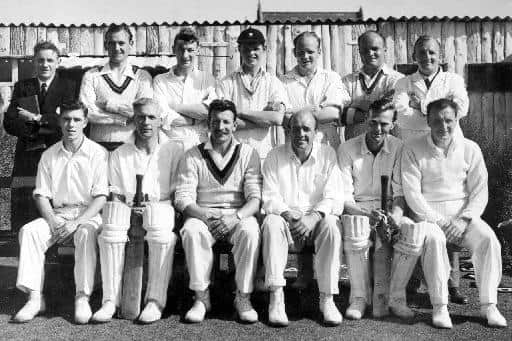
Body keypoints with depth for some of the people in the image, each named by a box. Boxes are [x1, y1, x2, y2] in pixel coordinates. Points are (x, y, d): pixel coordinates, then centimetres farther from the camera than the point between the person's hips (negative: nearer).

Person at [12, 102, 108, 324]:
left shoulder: (97, 153, -1)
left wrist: (77, 222, -18)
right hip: (57, 213, 4)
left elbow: (101, 197, -6)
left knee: (86, 234, -36)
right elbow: (41, 195, 7)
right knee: (28, 231, -24)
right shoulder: (49, 155, 10)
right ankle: (35, 297, -24)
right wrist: (52, 222, -11)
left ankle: (82, 298, -32)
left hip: (88, 214, -3)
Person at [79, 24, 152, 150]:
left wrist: (110, 104, -5)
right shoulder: (91, 76, 11)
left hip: (131, 145, 0)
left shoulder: (142, 76, 10)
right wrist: (125, 120, -7)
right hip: (99, 146, 0)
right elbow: (86, 112, -2)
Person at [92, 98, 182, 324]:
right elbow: (115, 194, 14)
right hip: (127, 212, 2)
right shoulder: (119, 155, 19)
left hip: (161, 210, -2)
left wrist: (154, 204, -11)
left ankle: (155, 300, -27)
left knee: (163, 236, -37)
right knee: (109, 233, -33)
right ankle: (110, 300, -26)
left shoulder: (174, 151, 12)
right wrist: (127, 205, -8)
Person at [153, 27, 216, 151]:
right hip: (170, 145, 0)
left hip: (201, 145, 0)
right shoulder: (160, 80, 12)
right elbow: (163, 117, -2)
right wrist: (197, 120, -4)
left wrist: (176, 107, -2)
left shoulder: (207, 79, 13)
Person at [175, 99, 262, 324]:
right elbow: (183, 198, -2)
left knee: (250, 231, -33)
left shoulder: (248, 154, 6)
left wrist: (236, 216, -23)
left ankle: (243, 297, -19)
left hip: (239, 215, 0)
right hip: (202, 215, 0)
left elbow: (255, 198, -3)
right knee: (192, 230, -33)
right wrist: (204, 216, -22)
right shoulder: (193, 156, 6)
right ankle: (201, 297, -20)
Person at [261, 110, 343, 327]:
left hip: (316, 220, 0)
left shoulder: (328, 155, 3)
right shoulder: (275, 156, 4)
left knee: (331, 225, -32)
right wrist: (290, 215, -23)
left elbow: (334, 198, -6)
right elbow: (270, 198, -4)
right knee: (272, 224, -32)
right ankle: (276, 298, -32)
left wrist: (314, 216, -25)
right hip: (285, 217, 0)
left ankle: (327, 298, -24)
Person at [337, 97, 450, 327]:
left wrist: (395, 216, -22)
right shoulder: (347, 149, -3)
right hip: (358, 210, -2)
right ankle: (359, 298, -20)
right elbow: (344, 197, -8)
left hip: (389, 212, 2)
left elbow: (400, 193, 0)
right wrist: (367, 214, -27)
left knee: (418, 232, -28)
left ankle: (394, 297, -13)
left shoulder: (399, 149, 3)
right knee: (354, 227, -38)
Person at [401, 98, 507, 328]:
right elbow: (412, 193, -6)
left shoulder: (470, 149, 6)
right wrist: (437, 220, -15)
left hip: (463, 214, 2)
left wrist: (464, 219, -12)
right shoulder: (413, 149, 0)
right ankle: (440, 307, -23)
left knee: (488, 238, -26)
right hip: (429, 214, -2)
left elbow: (479, 192, 4)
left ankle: (488, 305, -17)